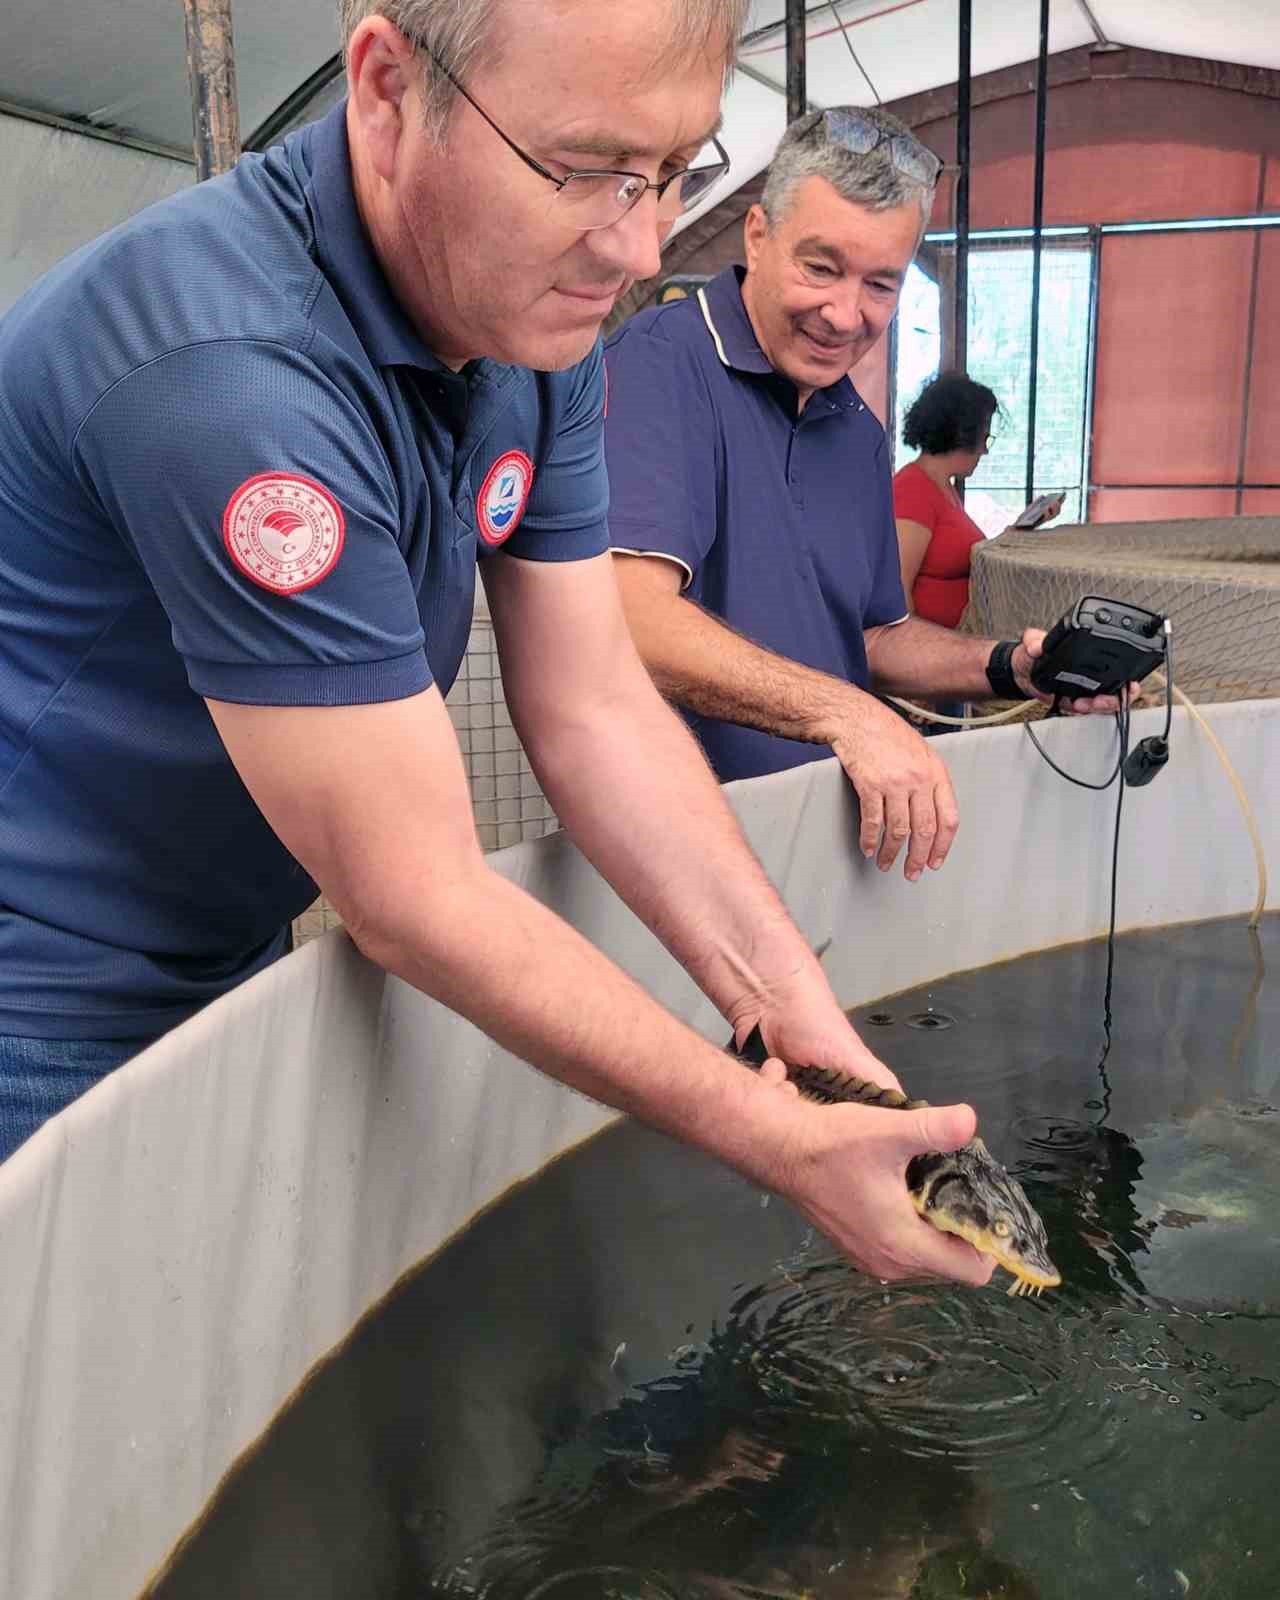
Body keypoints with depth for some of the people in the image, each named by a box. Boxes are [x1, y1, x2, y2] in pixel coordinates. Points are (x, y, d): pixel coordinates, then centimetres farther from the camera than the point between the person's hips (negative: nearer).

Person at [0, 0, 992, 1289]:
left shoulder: (535, 324, -5)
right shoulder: (234, 369, -33)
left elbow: (595, 710, -5)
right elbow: (412, 901, -30)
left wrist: (790, 1007, -13)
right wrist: (782, 1144, -25)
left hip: (234, 977, 8)